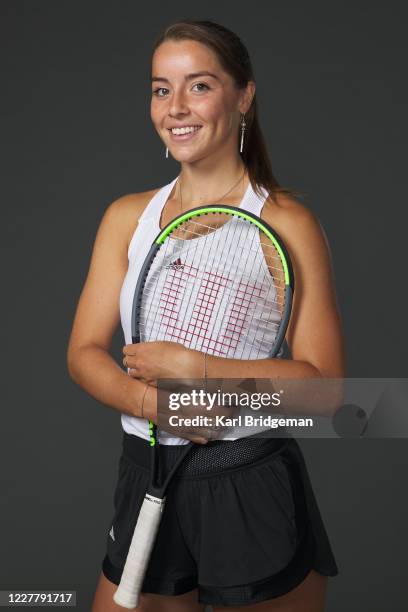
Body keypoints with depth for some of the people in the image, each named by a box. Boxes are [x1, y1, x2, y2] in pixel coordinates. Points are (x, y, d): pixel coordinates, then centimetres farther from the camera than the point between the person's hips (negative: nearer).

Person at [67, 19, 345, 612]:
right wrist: (148, 398, -17)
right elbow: (84, 353, 2)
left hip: (254, 492, -3)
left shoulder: (286, 222, -9)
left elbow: (324, 384, -13)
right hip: (145, 481, 4)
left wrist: (188, 366, -18)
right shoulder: (127, 217, 5)